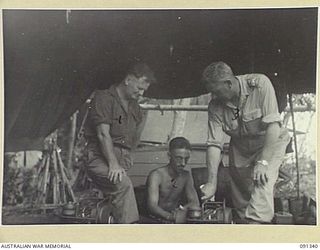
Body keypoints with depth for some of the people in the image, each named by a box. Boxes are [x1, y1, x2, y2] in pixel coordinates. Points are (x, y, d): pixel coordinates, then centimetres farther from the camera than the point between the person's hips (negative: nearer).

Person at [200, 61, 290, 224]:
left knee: (263, 181, -27)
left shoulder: (260, 84, -25)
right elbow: (214, 144, -16)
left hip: (270, 144, -4)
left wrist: (262, 162, -33)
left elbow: (273, 125, -28)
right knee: (239, 201, 3)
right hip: (240, 149, 4)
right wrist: (212, 182, -24)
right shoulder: (215, 106, -14)